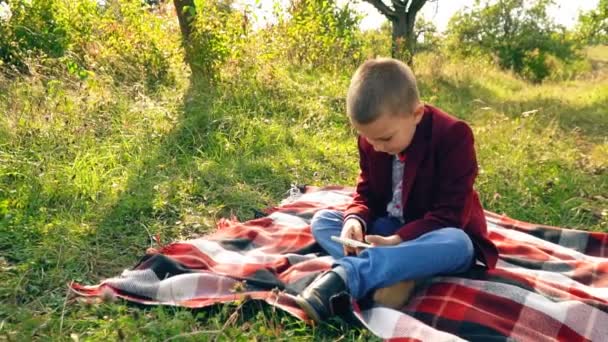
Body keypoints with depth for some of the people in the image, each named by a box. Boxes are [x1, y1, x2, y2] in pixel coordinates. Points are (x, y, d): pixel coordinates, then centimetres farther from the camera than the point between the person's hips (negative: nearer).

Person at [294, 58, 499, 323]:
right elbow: (366, 193, 2)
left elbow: (450, 215, -23)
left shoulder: (453, 135, -21)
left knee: (457, 243, -40)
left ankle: (343, 277, -47)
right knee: (321, 220, -12)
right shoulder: (372, 140, -5)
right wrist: (355, 220, -22)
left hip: (435, 235, -4)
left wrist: (398, 240, -32)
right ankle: (393, 275, -36)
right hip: (389, 230, 5)